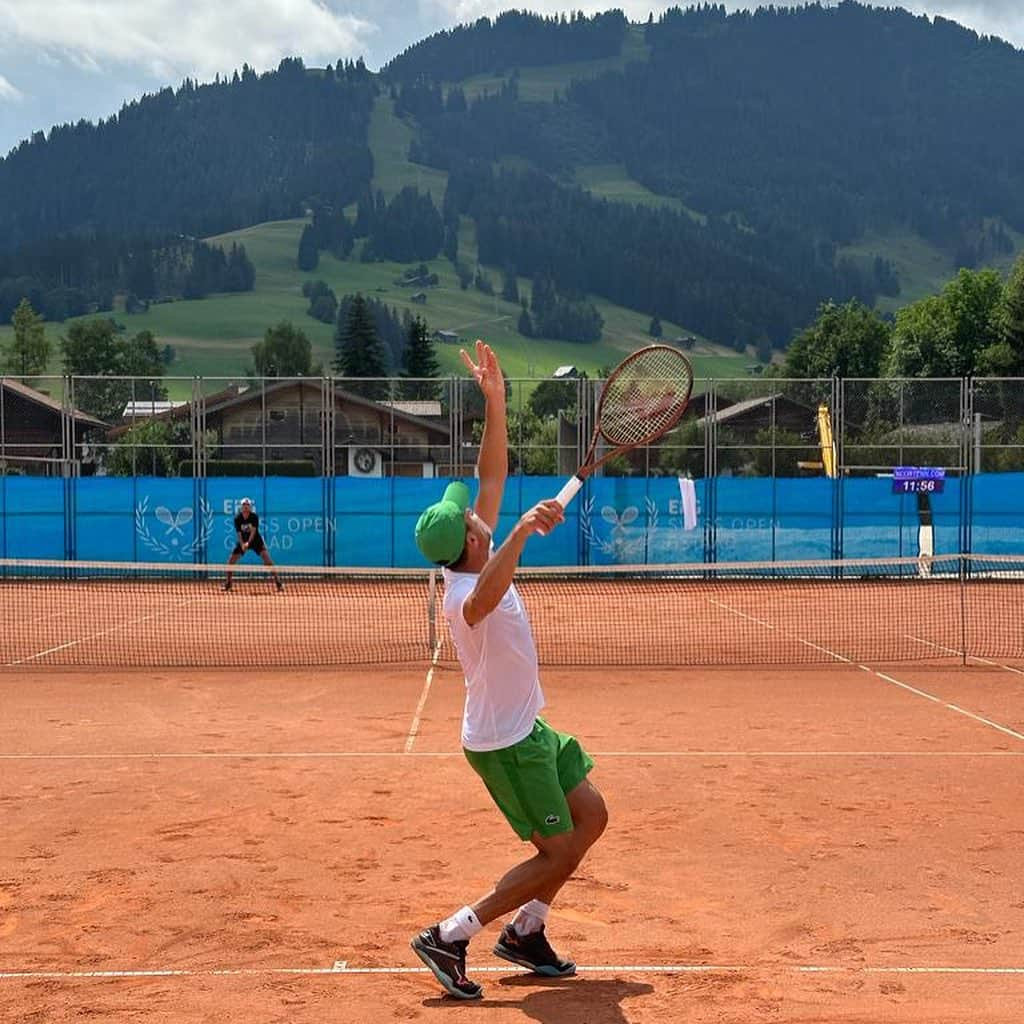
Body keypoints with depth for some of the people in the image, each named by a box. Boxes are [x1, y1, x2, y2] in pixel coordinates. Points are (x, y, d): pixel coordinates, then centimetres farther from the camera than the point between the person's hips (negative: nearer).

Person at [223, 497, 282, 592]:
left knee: (267, 557, -20)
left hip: (256, 540, -2)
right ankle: (228, 583, 17)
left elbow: (253, 531, -28)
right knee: (231, 561, -4)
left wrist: (248, 543, -43)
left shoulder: (254, 517, -19)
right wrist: (242, 545, -36)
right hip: (243, 541, 2)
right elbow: (239, 533, -18)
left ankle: (277, 581, -16)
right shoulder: (237, 519, -15)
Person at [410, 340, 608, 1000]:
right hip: (504, 742, -10)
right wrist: (523, 531, -69)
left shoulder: (476, 562, -4)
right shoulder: (464, 595, -30)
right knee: (559, 852, -3)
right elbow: (485, 600, -58)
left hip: (527, 727, 10)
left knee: (591, 818, 16)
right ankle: (450, 938, 2)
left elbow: (493, 475, 0)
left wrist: (496, 399, -8)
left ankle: (525, 933, 25)